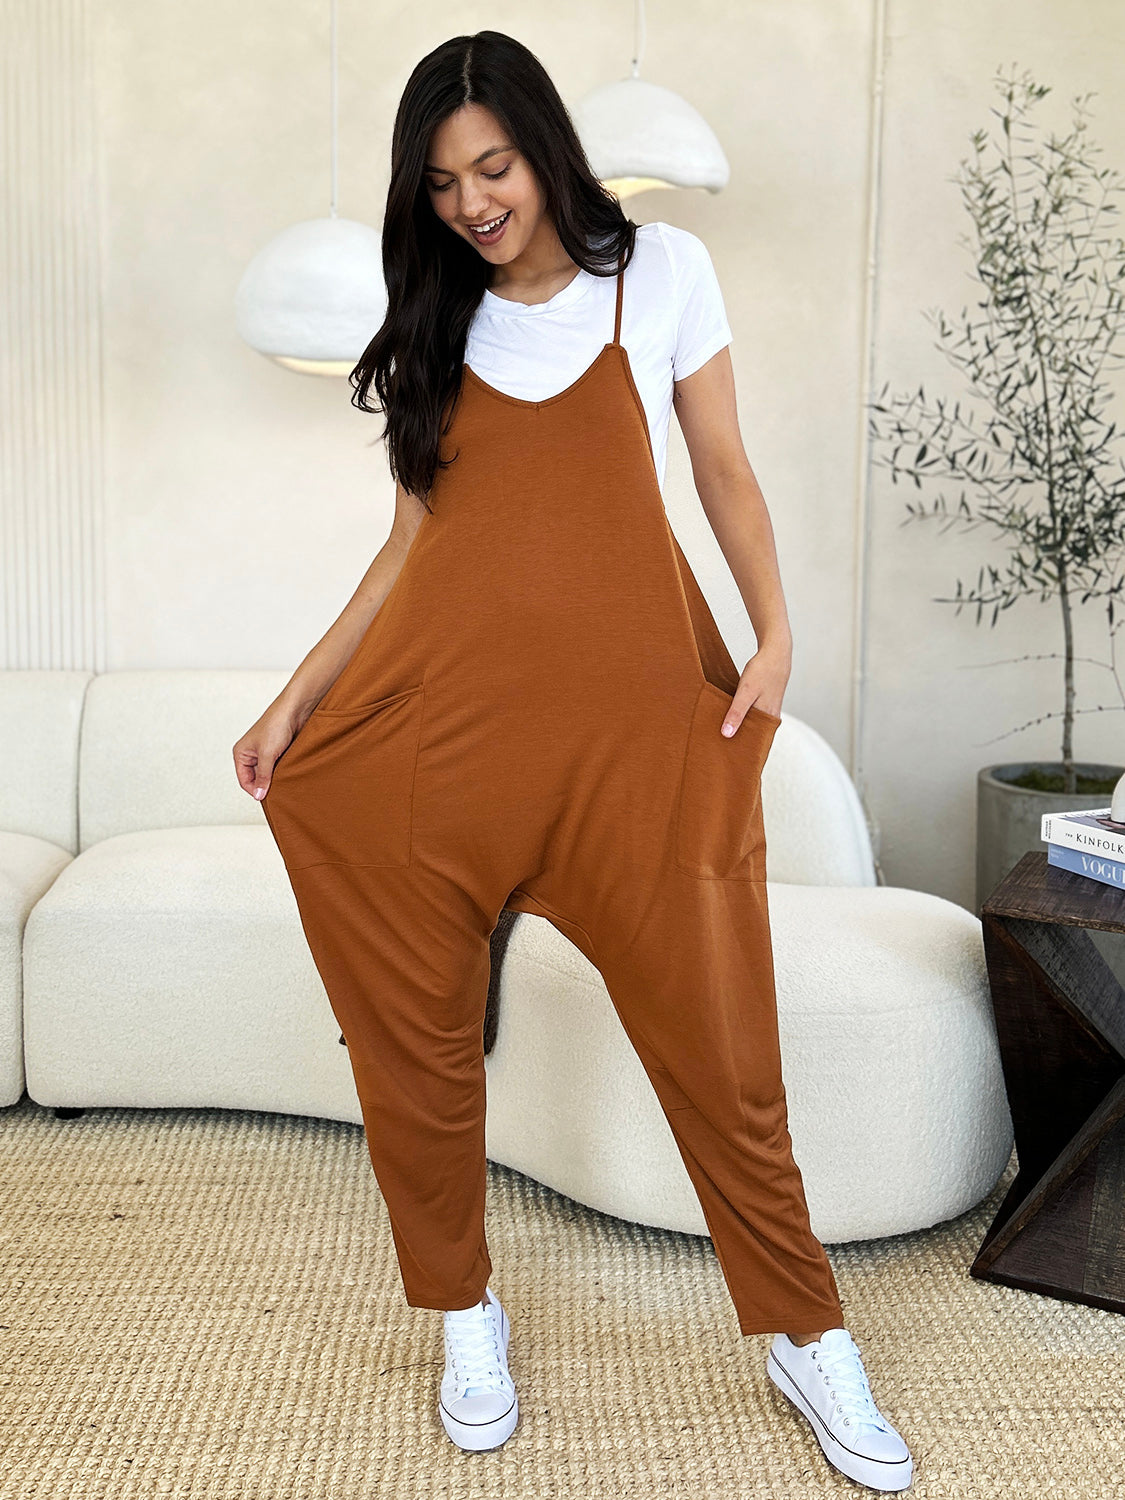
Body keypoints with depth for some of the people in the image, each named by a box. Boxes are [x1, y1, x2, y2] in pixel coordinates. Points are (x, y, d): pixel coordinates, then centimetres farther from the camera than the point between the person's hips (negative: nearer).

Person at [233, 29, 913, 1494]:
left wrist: (775, 633, -6)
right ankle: (465, 1306, 28)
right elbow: (412, 541, 14)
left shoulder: (663, 268, 10)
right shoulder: (438, 323, 16)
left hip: (633, 710, -2)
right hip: (436, 708, 3)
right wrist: (293, 702, 8)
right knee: (419, 1035, 5)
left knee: (714, 1030, 1)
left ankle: (807, 1337, 21)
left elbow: (726, 471, 10)